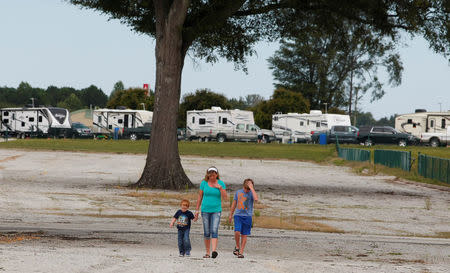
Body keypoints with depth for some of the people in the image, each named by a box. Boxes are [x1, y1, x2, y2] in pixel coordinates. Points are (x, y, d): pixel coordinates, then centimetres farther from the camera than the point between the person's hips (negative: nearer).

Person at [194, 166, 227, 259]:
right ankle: (207, 253, 14)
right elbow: (200, 197, 7)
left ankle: (214, 251, -27)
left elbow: (225, 198, -3)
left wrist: (220, 188, -15)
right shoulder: (204, 183, 1)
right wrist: (197, 210, 6)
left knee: (214, 231, -16)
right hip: (205, 210, 1)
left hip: (216, 210, -1)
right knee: (206, 233, 4)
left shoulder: (221, 183, 0)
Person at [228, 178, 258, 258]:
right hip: (238, 215, 1)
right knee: (237, 232, -15)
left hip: (247, 216, -1)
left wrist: (251, 188, -20)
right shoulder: (238, 192, 7)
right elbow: (234, 204, 17)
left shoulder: (251, 193, -1)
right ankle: (237, 247, 9)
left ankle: (241, 252, 7)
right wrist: (230, 215, 20)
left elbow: (256, 199, -24)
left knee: (244, 235, 0)